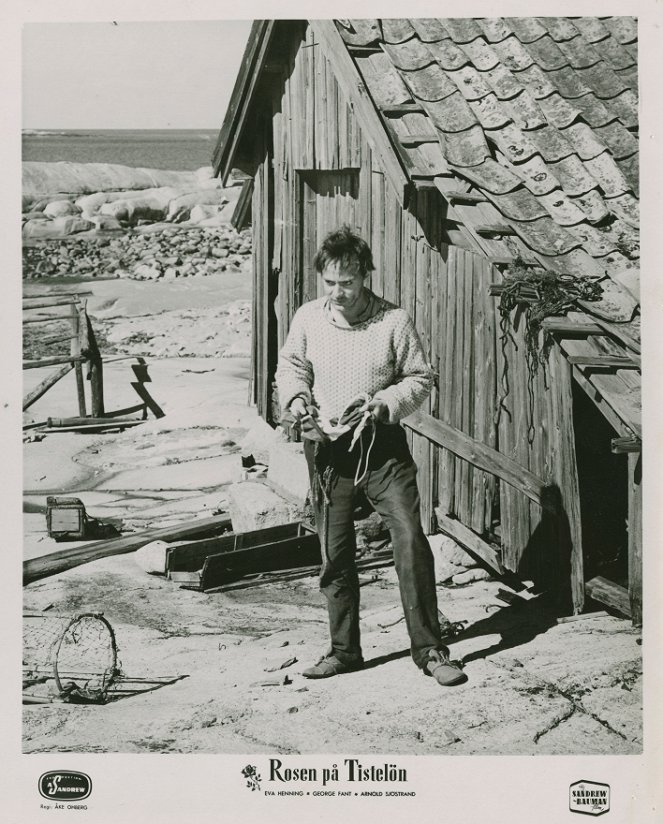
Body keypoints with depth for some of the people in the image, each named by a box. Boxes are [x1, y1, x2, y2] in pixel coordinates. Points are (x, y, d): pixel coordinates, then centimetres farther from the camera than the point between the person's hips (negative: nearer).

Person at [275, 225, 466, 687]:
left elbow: (420, 379, -1)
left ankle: (428, 648, 1)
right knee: (334, 554, 9)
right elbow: (290, 367, 14)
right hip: (327, 448, 3)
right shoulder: (307, 319, 0)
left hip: (382, 445, -2)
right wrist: (297, 399, -6)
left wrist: (382, 404, -17)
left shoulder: (394, 321, -8)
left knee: (410, 538, -11)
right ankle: (344, 650, 23)